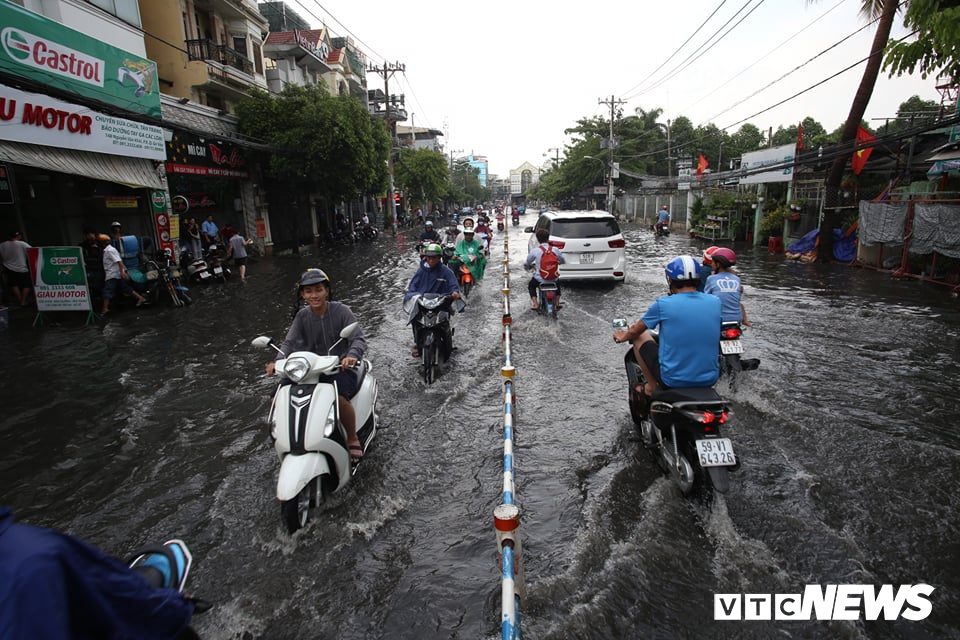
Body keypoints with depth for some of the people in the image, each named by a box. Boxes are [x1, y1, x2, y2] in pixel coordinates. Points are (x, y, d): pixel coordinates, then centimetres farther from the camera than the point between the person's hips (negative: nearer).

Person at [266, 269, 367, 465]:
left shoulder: (341, 311, -7)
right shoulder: (302, 316, 4)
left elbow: (358, 339, -16)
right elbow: (290, 342, -6)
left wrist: (352, 355, -38)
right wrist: (279, 361, -27)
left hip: (342, 368, -5)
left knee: (338, 397, -36)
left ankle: (353, 440, -11)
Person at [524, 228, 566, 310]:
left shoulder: (534, 251, -12)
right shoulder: (555, 249, -5)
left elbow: (526, 263, 2)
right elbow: (563, 261, 10)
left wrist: (531, 264, 25)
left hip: (540, 279, -2)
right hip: (553, 279, 2)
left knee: (531, 285, 30)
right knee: (558, 283, 38)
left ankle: (535, 304, 17)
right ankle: (557, 302, 34)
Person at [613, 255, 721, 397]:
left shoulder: (663, 304, -12)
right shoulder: (715, 302, -1)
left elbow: (634, 331, 5)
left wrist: (623, 337, 29)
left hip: (673, 379, -4)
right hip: (710, 379, 4)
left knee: (639, 336, 16)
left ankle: (652, 387, 17)